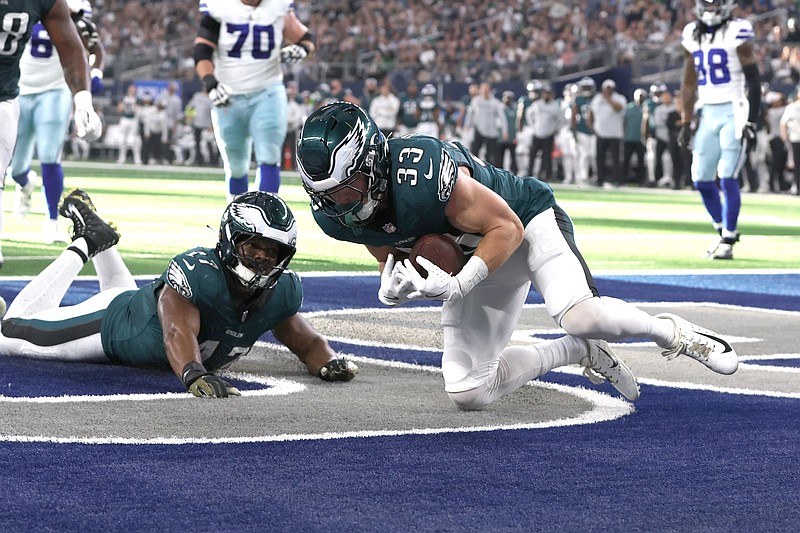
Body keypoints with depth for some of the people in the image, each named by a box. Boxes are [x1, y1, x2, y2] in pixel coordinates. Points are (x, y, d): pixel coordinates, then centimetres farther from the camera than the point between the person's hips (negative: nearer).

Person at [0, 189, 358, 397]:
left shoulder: (281, 292, -25)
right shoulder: (196, 271, -45)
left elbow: (308, 343, -13)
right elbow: (178, 332, -58)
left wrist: (328, 362, -37)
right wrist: (194, 375, -78)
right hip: (114, 321, -7)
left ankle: (100, 243, 44)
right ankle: (86, 244, 16)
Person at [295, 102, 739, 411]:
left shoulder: (423, 172, -38)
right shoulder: (333, 215, -17)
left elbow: (506, 228, -26)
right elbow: (390, 253, 2)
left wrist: (456, 284, -37)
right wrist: (393, 283, -22)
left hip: (527, 217, -7)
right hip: (474, 255, 7)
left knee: (579, 316, -35)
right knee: (466, 393, -1)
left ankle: (672, 333, -4)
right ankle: (581, 352, 17)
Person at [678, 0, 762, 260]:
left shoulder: (736, 33, -8)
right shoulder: (692, 35, 10)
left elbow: (753, 80, -9)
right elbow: (689, 83, 17)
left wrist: (751, 122, -14)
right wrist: (686, 123, 15)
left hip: (735, 112, -6)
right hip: (709, 113, 6)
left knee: (728, 178, -11)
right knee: (702, 179, 5)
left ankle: (728, 241, -5)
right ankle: (724, 230, 22)